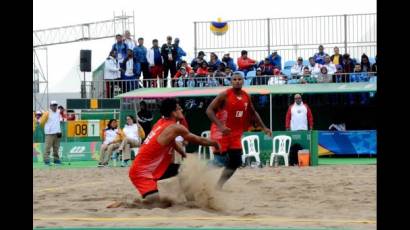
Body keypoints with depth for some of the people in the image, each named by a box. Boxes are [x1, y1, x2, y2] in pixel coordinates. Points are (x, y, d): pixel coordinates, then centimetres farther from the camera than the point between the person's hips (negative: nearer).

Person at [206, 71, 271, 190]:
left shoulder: (246, 97, 5)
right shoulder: (225, 95, -14)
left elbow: (253, 113, 21)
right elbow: (209, 110, -16)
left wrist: (264, 127, 17)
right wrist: (220, 126, -27)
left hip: (235, 134, 7)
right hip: (221, 132, -6)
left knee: (235, 162, 5)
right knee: (220, 160, -14)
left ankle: (218, 186, 14)